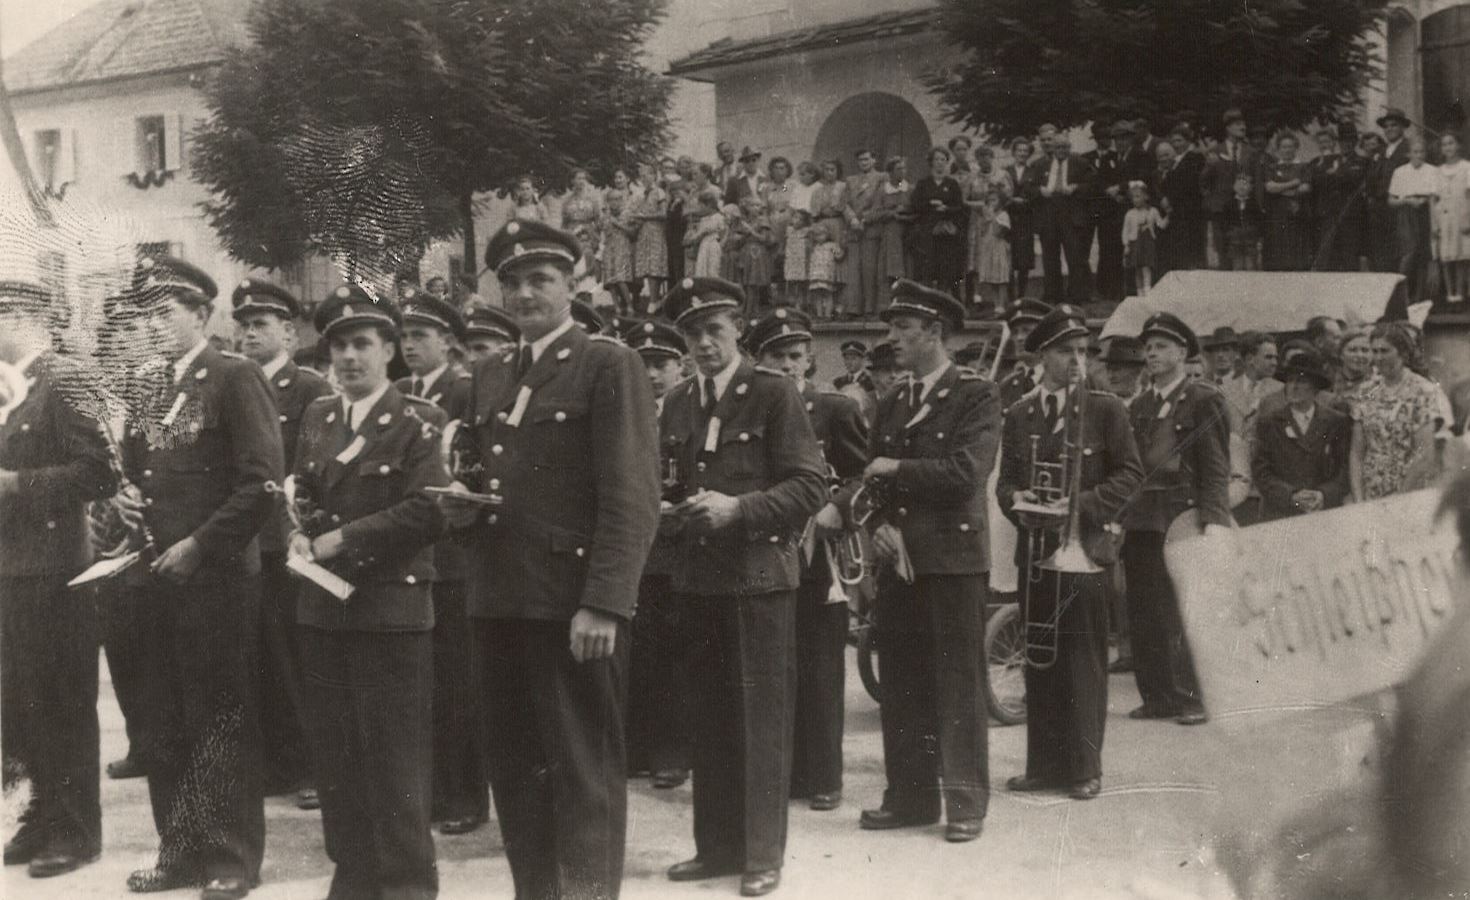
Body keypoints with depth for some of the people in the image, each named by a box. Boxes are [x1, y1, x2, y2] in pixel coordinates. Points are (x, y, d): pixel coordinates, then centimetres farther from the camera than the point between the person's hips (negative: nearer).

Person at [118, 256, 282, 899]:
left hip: (218, 574, -7)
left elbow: (262, 480, -16)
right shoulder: (147, 387, 13)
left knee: (222, 720, 1)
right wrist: (126, 497, 3)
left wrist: (199, 545, -16)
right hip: (159, 573, 7)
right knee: (166, 722, 11)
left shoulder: (236, 378, -8)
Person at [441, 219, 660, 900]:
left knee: (585, 772, 1)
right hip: (497, 602, 7)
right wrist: (461, 507, 2)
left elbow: (632, 495, -12)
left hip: (574, 603, -7)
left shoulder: (609, 365, -4)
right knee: (514, 769, 13)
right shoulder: (487, 376, 17)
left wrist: (602, 603, -20)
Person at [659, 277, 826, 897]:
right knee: (710, 717, 11)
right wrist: (669, 513, 0)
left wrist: (739, 509, -19)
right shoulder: (677, 404, 11)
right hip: (699, 577, 5)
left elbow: (810, 486, -9)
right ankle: (716, 846, 21)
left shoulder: (774, 394, -5)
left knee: (762, 717, 0)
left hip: (760, 573, -5)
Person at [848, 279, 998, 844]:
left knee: (958, 681, -1)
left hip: (955, 555, -6)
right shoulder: (889, 405, 15)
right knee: (900, 682, 8)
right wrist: (875, 524, -3)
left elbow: (966, 472, -16)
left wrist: (896, 470, -9)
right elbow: (871, 478, 16)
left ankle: (965, 802, 6)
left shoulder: (977, 396, -4)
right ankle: (909, 796, 16)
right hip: (897, 558, 6)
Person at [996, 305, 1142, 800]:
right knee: (1039, 657, 7)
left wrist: (1083, 505, -14)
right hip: (1034, 548, 4)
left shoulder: (1105, 409, 1)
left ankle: (1084, 767, 6)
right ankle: (1043, 764, 15)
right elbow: (1005, 480, 13)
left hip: (1085, 546, -3)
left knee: (1083, 660, -2)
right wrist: (1017, 502, -9)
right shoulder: (1019, 414, 11)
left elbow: (1130, 472, -1)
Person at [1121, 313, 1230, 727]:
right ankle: (1156, 696, 11)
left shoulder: (1204, 401, 0)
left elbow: (1216, 468, -6)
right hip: (1140, 520, 6)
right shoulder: (1138, 406, 18)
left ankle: (1192, 699, 0)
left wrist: (1212, 519, -16)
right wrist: (1120, 516, 8)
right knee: (1142, 615, 4)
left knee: (1183, 614, -7)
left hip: (1183, 518, -6)